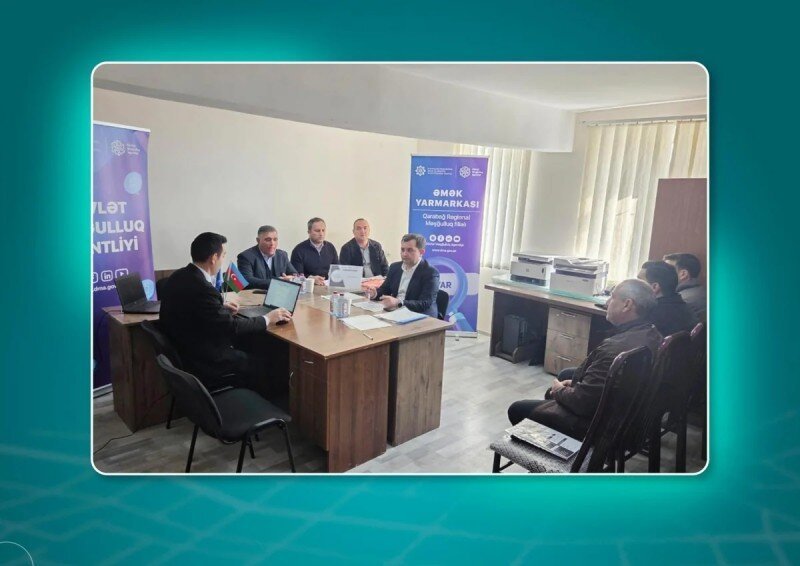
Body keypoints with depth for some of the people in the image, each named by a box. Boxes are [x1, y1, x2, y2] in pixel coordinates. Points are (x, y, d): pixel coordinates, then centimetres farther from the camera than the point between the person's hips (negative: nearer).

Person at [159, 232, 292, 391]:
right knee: (264, 365, 0)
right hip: (202, 362, -9)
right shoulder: (202, 288, -28)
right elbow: (231, 327, -22)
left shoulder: (180, 276, 1)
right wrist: (267, 319, -10)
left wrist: (221, 307, 12)